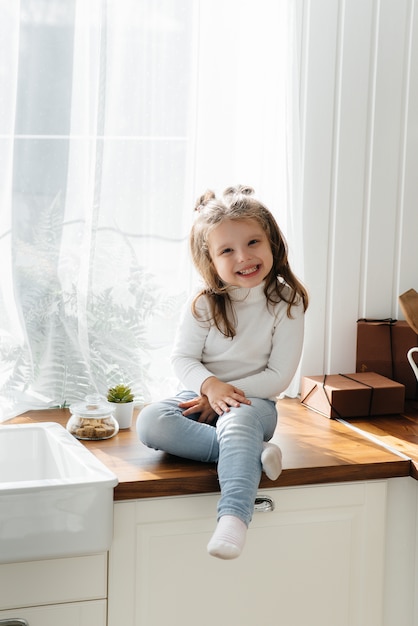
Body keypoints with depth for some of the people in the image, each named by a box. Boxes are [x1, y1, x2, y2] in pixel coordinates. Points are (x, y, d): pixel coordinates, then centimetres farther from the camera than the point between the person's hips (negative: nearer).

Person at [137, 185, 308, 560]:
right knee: (150, 423, -26)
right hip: (202, 394, 3)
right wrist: (211, 386, -23)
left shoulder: (287, 303, -6)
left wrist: (228, 394, -14)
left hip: (253, 402, -3)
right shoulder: (204, 304, -1)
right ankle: (251, 452, -30)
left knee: (236, 422, -40)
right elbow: (183, 359, -2)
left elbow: (279, 376, -9)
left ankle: (233, 518, -55)